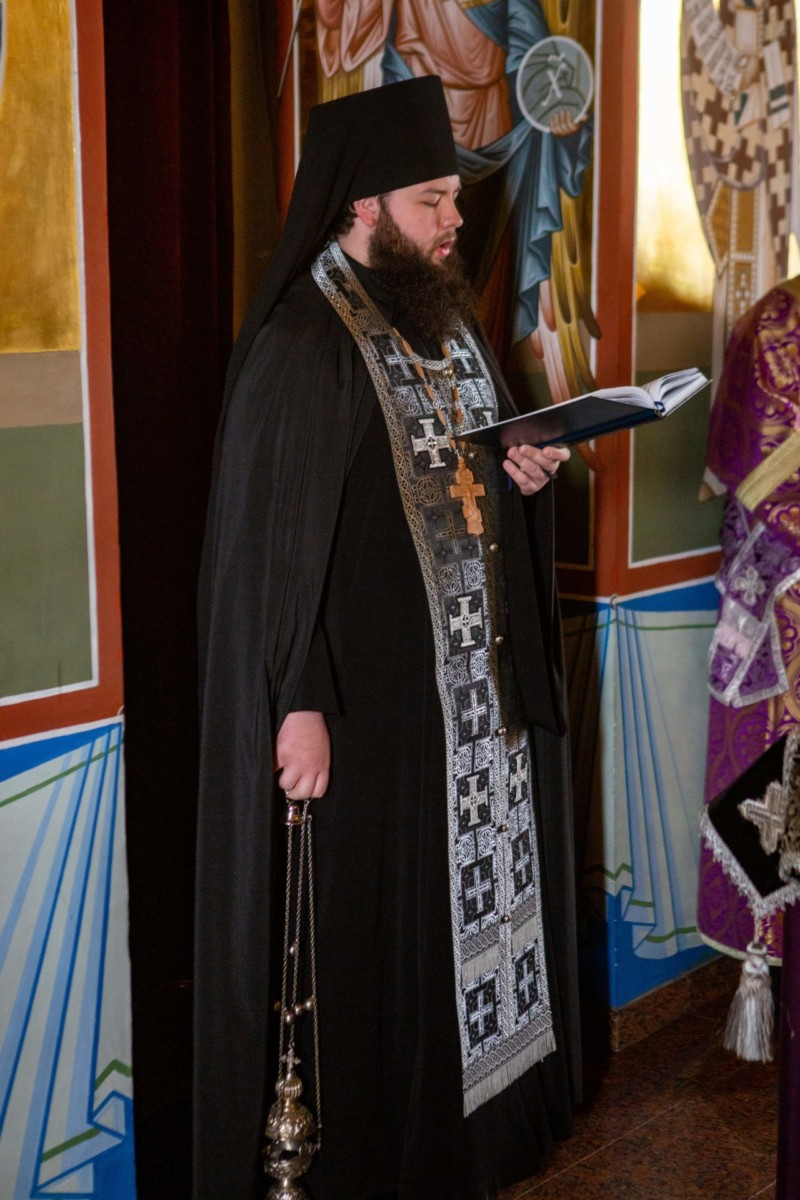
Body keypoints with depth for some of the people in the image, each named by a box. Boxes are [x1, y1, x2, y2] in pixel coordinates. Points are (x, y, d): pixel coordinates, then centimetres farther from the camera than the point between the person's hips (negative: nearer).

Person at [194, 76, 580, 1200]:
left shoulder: (449, 319, 11)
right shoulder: (301, 344, -15)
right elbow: (270, 534, -18)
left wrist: (524, 478, 0)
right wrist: (299, 702, -22)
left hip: (476, 675, 8)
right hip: (370, 688, -8)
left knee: (478, 879, 15)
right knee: (369, 912, 2)